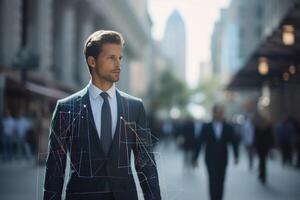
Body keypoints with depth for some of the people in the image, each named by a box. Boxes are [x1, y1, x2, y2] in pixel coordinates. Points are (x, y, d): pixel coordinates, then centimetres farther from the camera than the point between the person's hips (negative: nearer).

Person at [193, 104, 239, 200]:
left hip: (222, 159, 2)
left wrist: (236, 156, -10)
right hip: (210, 159, -2)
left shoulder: (228, 127, 3)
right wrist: (195, 158, -3)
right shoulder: (206, 127, 0)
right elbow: (200, 142, 0)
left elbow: (234, 142, 1)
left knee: (220, 182, 5)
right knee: (213, 181, -9)